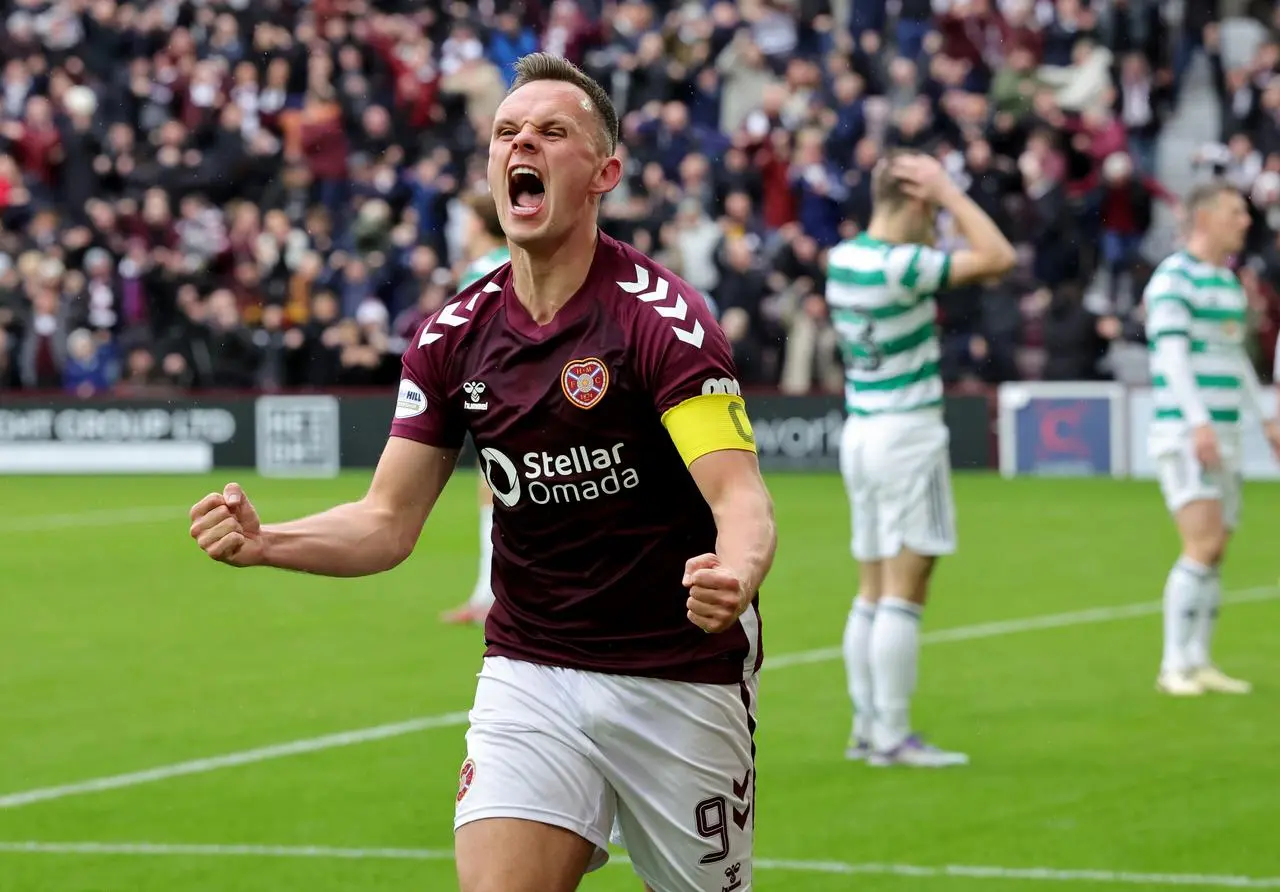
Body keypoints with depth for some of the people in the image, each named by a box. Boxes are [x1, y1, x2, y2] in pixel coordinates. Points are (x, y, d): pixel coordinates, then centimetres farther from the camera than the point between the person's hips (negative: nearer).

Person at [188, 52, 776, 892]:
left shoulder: (660, 316, -15)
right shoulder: (455, 334, 1)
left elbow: (740, 495, -24)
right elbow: (388, 521, 4)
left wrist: (736, 575, -46)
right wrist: (263, 540, -15)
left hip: (681, 683, -3)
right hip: (529, 673, 3)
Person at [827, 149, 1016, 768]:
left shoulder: (843, 258, 7)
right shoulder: (899, 266, -18)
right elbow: (998, 257, -18)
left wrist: (939, 198, 12)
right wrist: (948, 191, -13)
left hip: (861, 432, 9)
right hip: (907, 433, -9)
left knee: (873, 593, 12)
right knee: (904, 594, -6)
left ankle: (867, 727, 14)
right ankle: (892, 736, -6)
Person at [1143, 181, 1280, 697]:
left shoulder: (1229, 281, 18)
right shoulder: (1174, 277, -9)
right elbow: (1173, 355, -18)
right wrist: (1199, 424, -26)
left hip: (1221, 437, 8)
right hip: (1182, 434, -8)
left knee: (1215, 554, 7)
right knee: (1204, 546, -15)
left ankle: (1199, 664, 11)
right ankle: (1174, 667, -11)